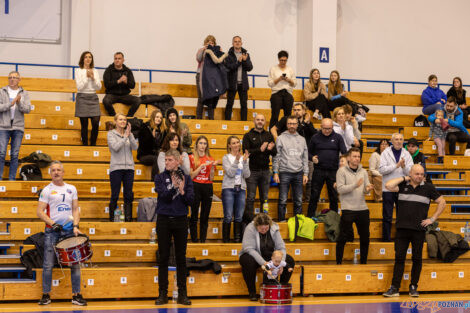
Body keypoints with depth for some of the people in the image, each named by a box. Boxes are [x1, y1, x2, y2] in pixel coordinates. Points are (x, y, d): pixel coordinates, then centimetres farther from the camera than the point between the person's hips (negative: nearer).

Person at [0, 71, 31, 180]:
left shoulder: (24, 94, 9)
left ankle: (12, 179, 7)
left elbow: (27, 109, -2)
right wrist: (11, 103, -18)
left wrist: (19, 103, -20)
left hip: (18, 127, 1)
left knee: (15, 155, 2)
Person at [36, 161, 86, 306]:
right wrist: (53, 223, -14)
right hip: (52, 231, -3)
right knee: (48, 264, -3)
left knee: (75, 263, 0)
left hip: (69, 230, 3)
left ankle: (76, 295, 6)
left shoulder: (71, 189, 11)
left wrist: (75, 226, -4)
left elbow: (75, 209, 10)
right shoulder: (47, 190, 1)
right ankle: (46, 295, 8)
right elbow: (40, 212, -3)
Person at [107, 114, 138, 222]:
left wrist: (130, 134, -12)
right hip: (116, 167, -3)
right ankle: (112, 219, 7)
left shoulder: (129, 133, 11)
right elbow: (115, 147, -13)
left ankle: (128, 219, 10)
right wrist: (125, 136, -12)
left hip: (129, 167, 3)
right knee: (115, 195, -1)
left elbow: (135, 147, -3)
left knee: (128, 195, 4)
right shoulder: (111, 134, 1)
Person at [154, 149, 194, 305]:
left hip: (180, 220, 1)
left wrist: (182, 191, -19)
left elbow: (191, 200, -1)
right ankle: (163, 294, 7)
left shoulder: (186, 178, 4)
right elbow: (164, 195, -13)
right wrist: (174, 186, -29)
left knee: (181, 258, 4)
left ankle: (182, 294, 9)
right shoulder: (160, 177, 1)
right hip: (164, 220, -1)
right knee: (163, 258, 2)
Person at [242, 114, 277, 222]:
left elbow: (275, 153, 6)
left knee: (265, 198, 8)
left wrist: (271, 149, -17)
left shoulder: (269, 135, 11)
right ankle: (248, 220, 2)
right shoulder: (248, 135, 2)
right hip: (252, 170, -3)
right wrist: (260, 150, -22)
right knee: (250, 198, -3)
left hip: (265, 171, 3)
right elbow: (246, 151, -11)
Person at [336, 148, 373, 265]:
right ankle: (338, 262, 8)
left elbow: (366, 190, 9)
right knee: (343, 237, -1)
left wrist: (368, 189, -15)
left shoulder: (363, 171, 12)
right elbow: (340, 189, -11)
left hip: (362, 208, 5)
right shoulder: (342, 171, -2)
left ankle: (363, 262, 23)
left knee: (365, 237, 10)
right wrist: (355, 185, -21)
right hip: (348, 209, -5)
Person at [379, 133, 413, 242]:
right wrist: (396, 165, -17)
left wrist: (404, 166, -20)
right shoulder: (386, 153, 0)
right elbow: (381, 169, -11)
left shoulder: (406, 154, 6)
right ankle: (386, 239, 9)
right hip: (388, 189, -2)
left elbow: (411, 172, -1)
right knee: (387, 216, 2)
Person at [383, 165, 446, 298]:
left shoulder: (428, 187, 5)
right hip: (402, 228, 0)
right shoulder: (402, 185, 5)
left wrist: (432, 219, 3)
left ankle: (413, 287, 16)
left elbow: (442, 202, 10)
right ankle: (394, 288, 2)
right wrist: (404, 178, -4)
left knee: (417, 259, 5)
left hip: (419, 229, 0)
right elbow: (388, 186, -13)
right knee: (399, 257, 0)